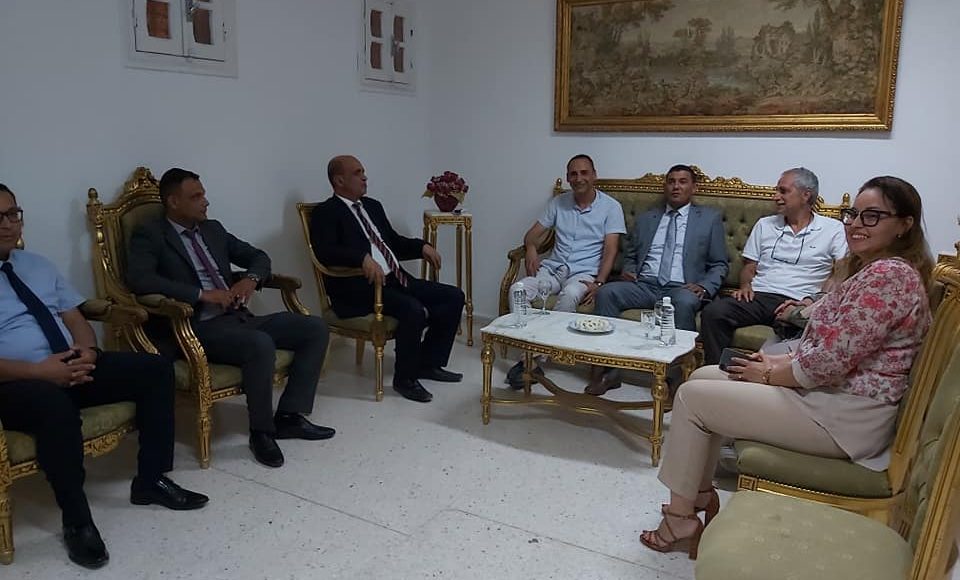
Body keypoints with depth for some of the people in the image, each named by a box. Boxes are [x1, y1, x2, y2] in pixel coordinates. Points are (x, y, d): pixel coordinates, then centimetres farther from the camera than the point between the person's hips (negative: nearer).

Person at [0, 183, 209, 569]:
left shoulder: (38, 265, 16)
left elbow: (77, 320, 14)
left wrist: (86, 352, -8)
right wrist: (38, 370, -24)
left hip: (71, 368, 7)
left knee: (156, 369, -10)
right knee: (56, 405, -40)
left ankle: (151, 481, 0)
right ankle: (76, 520, -20)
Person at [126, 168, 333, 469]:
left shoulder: (213, 229, 18)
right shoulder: (150, 235, -3)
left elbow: (258, 256, 23)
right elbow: (139, 279, -20)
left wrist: (251, 279, -1)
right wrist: (202, 294, -22)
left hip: (238, 317, 8)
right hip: (199, 327, -8)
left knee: (315, 328, -6)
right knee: (261, 345, -35)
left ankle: (289, 416, -1)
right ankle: (261, 431, -13)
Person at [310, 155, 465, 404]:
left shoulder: (373, 206, 21)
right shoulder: (325, 212, -3)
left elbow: (395, 243, 27)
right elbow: (325, 252, -20)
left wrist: (422, 247, 9)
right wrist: (363, 258, -33)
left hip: (396, 279, 9)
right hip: (359, 287, -9)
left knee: (453, 297, 0)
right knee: (413, 310, -32)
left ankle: (429, 363, 12)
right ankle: (405, 378, -10)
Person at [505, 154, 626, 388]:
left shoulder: (611, 207, 1)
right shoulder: (558, 202, 13)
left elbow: (610, 250, -6)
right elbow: (533, 233, 15)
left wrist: (598, 283, -21)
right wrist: (531, 248, -10)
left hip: (584, 272, -4)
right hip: (553, 267, 4)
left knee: (570, 294, -38)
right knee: (517, 288, -25)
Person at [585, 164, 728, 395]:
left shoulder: (710, 218, 14)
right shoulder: (645, 218, 23)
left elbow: (720, 264, 11)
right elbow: (630, 256, 26)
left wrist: (704, 287, -9)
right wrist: (628, 271, 2)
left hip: (681, 289, -3)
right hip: (644, 285, 3)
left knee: (684, 302, -38)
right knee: (606, 292, -25)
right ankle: (607, 371, -24)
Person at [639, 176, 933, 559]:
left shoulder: (888, 274, -21)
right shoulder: (869, 268, 14)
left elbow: (829, 362, -25)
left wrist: (769, 375, -10)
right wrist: (780, 361, 3)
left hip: (844, 417, -11)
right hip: (832, 393, 11)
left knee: (691, 397, -7)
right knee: (703, 376, 13)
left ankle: (680, 518, 6)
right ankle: (702, 495, 19)